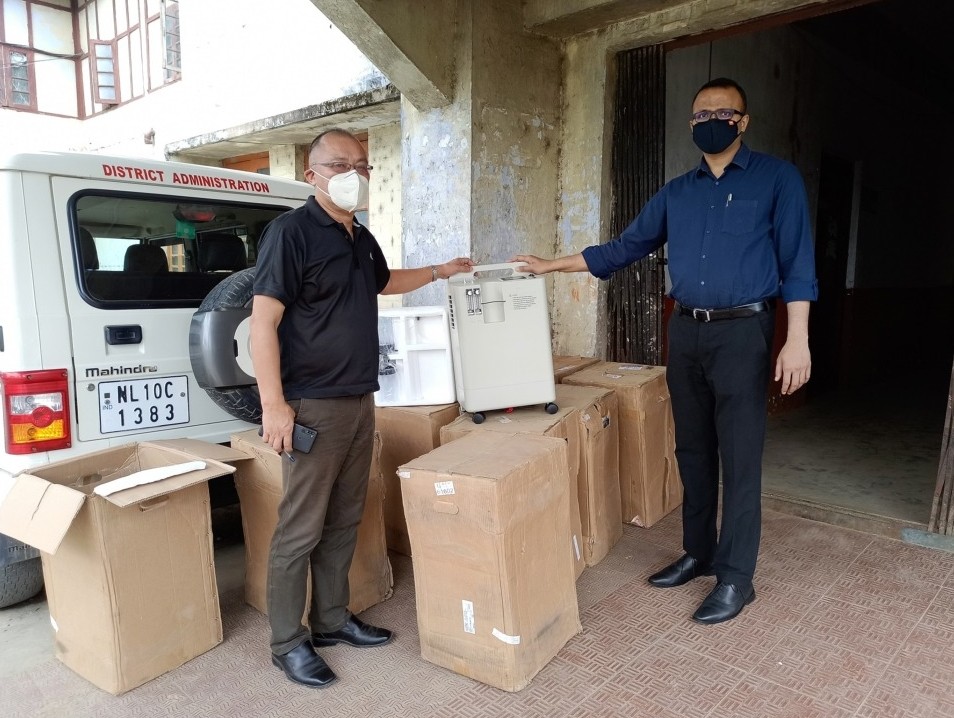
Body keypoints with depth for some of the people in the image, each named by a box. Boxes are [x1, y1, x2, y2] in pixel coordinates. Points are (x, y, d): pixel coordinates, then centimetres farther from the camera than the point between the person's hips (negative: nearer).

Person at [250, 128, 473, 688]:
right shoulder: (292, 231, -11)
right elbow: (263, 320, -16)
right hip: (313, 406, -8)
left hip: (360, 402, 8)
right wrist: (274, 404, -21)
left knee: (344, 522, 15)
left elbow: (384, 281, 36)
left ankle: (333, 619, 30)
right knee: (300, 530, 2)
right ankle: (288, 643, 17)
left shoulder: (362, 238, 14)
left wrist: (440, 272, 36)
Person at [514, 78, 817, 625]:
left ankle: (736, 577, 11)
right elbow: (624, 248, 16)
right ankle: (699, 553, 26)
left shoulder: (777, 179, 0)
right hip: (685, 332, 5)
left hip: (742, 332, -5)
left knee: (739, 458, -2)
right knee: (693, 450, 11)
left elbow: (797, 262, -5)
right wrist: (554, 265, 12)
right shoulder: (676, 193, 13)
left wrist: (797, 339, -14)